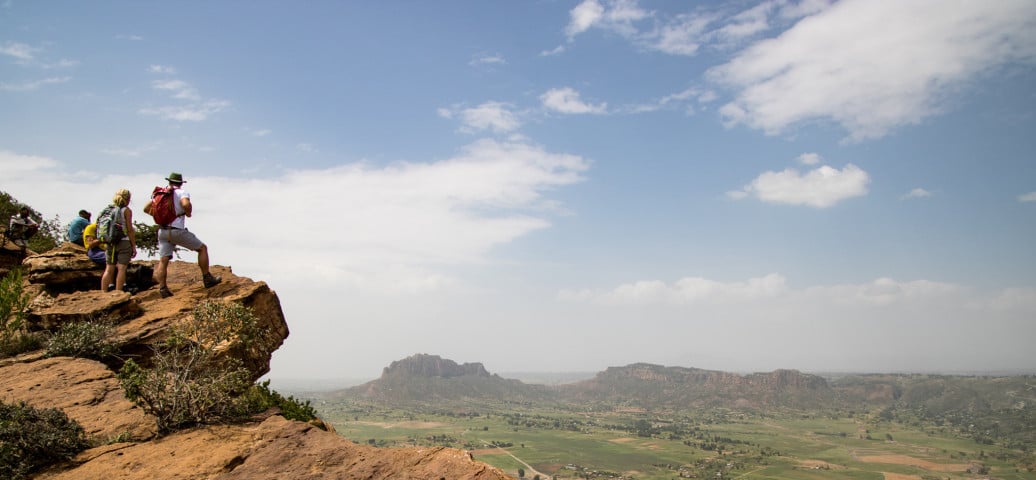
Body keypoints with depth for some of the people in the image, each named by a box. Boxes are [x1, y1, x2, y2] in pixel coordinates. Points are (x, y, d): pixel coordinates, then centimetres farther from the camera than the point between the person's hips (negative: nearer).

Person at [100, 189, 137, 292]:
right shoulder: (126, 210, -4)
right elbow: (130, 230, -7)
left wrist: (108, 242, 21)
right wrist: (134, 246, -4)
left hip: (110, 243, 5)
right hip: (124, 241, -5)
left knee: (109, 269, 9)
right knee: (121, 268, -4)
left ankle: (103, 292, 10)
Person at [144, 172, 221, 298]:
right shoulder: (182, 193, -4)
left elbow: (146, 208, 11)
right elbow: (186, 204, -25)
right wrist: (188, 212, -6)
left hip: (162, 231, 5)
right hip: (177, 231, -5)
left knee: (163, 261, 3)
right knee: (202, 248, 9)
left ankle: (162, 289, -5)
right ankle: (207, 279, 8)